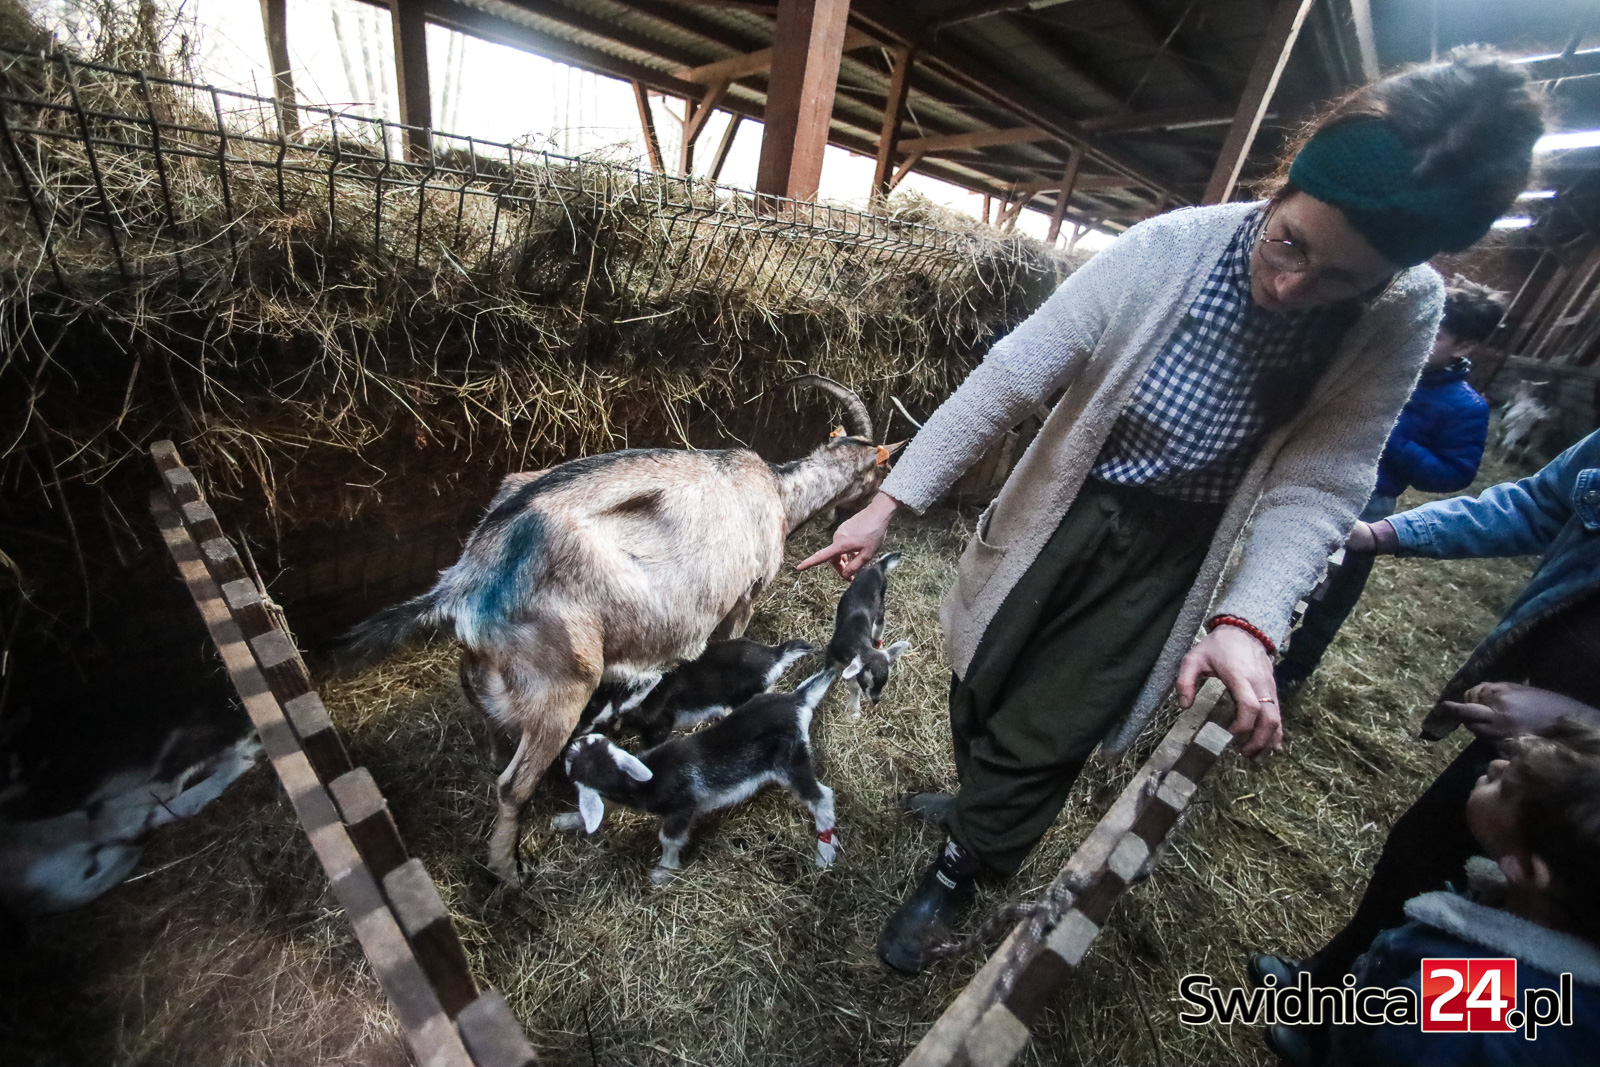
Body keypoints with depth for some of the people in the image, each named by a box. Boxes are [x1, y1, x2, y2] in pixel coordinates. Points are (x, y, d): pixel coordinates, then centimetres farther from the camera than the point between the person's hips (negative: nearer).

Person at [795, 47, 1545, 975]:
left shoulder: (1405, 318, -13)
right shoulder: (1168, 249, -19)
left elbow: (1317, 484, -13)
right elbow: (1010, 378, -19)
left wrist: (1250, 622, -31)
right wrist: (891, 502, -20)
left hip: (1166, 553, 0)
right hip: (1063, 513, 1)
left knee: (1042, 734, 1)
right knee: (982, 689, 15)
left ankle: (958, 873, 33)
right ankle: (988, 805, 51)